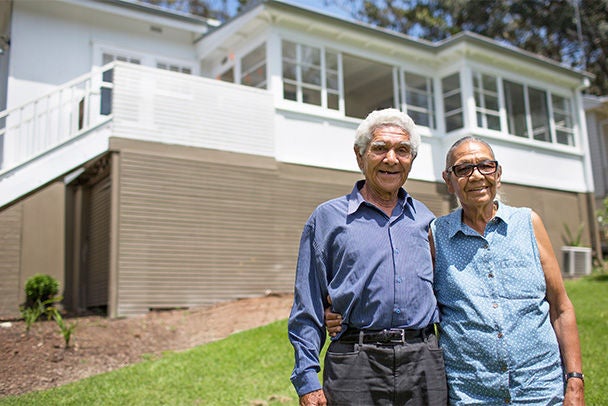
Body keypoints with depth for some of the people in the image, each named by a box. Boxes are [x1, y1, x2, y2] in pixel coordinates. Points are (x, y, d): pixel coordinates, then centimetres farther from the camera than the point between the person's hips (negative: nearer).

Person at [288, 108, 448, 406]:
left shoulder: (425, 219, 13)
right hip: (355, 366, -3)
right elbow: (307, 309, 1)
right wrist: (307, 380, -5)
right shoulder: (327, 218, 3)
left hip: (424, 363, 3)